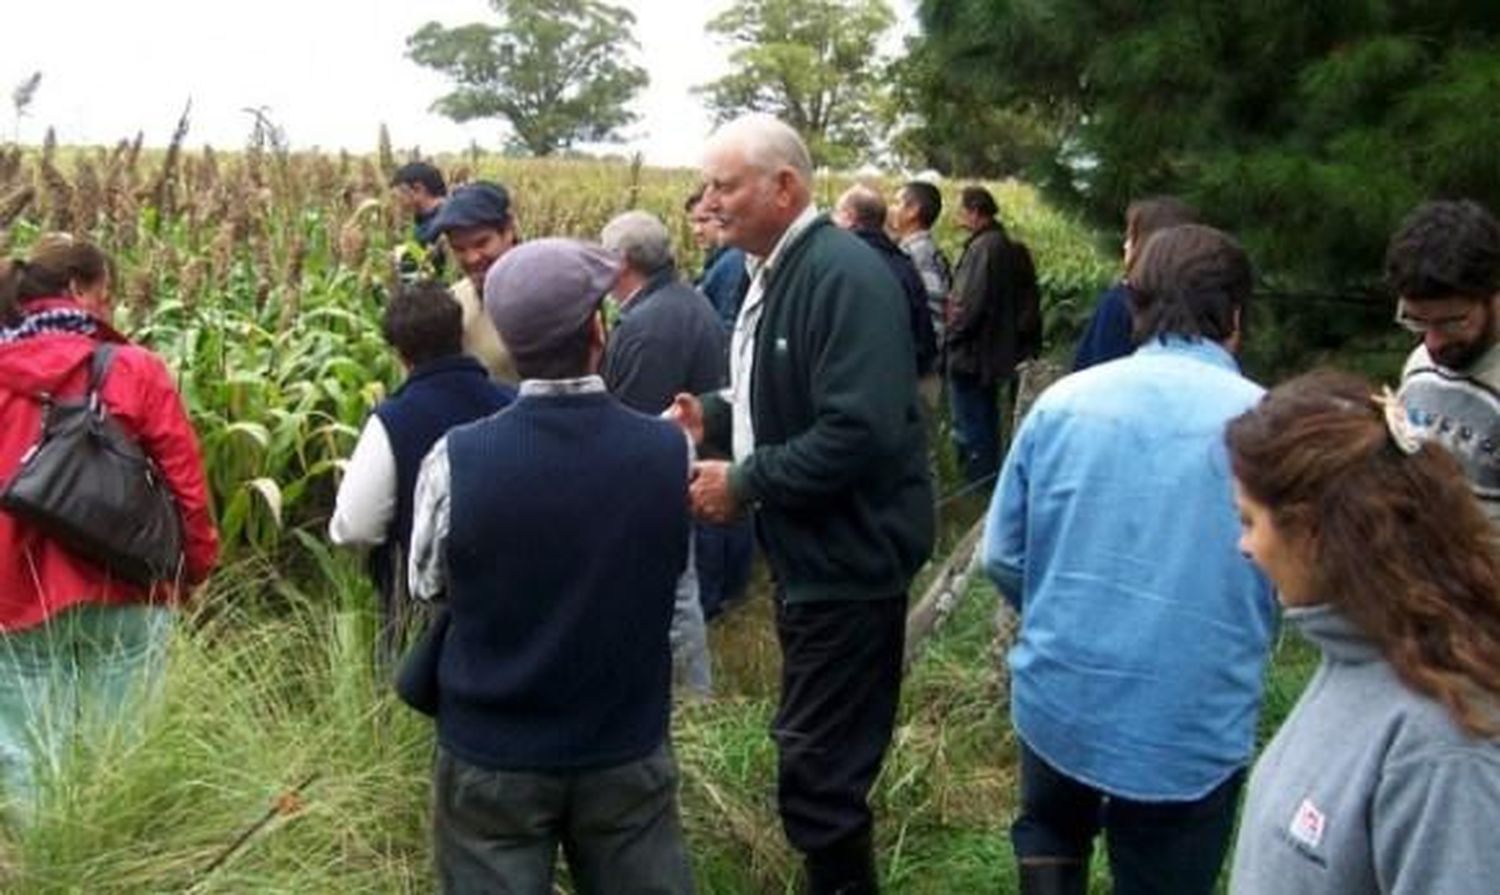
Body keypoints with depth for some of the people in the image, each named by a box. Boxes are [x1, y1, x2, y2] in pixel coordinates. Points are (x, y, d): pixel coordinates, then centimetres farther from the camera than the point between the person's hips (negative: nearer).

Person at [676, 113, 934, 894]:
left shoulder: (845, 274, -22)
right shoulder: (775, 271, 10)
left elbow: (860, 430, -31)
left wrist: (744, 483, -22)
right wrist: (714, 417, 2)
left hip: (848, 557, -10)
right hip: (810, 550, 10)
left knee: (818, 773, 0)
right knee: (820, 757, 24)